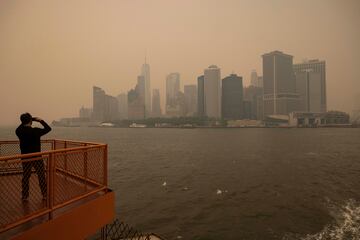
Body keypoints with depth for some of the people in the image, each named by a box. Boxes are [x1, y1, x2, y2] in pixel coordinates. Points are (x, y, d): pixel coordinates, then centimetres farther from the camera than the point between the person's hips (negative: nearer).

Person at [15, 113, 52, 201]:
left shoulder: (19, 131, -7)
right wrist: (41, 121, 4)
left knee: (25, 177, 15)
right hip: (37, 158, -3)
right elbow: (48, 128, -5)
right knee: (41, 177, 9)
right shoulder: (36, 131, -17)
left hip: (25, 158, 3)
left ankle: (25, 196, 24)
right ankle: (45, 195, 16)